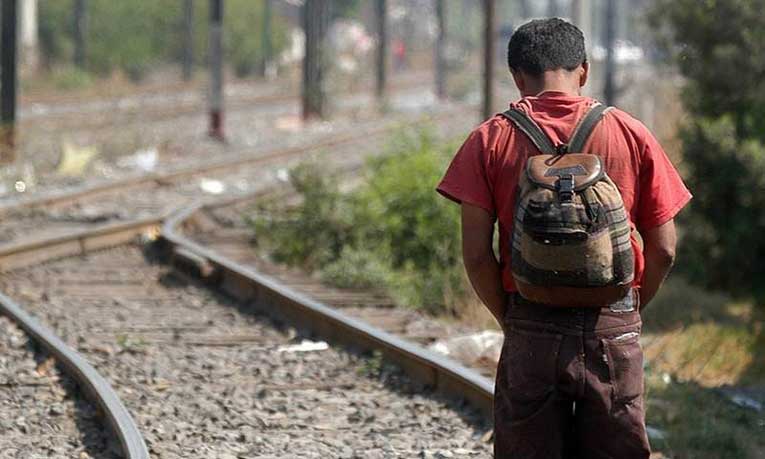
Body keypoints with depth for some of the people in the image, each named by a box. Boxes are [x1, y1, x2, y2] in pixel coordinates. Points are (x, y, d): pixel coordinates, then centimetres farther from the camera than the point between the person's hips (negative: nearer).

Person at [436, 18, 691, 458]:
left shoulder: (491, 140, 0)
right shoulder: (632, 134, 2)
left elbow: (476, 253, -6)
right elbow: (663, 249, 1)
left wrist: (509, 319, 7)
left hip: (531, 336, 0)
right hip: (615, 334, 1)